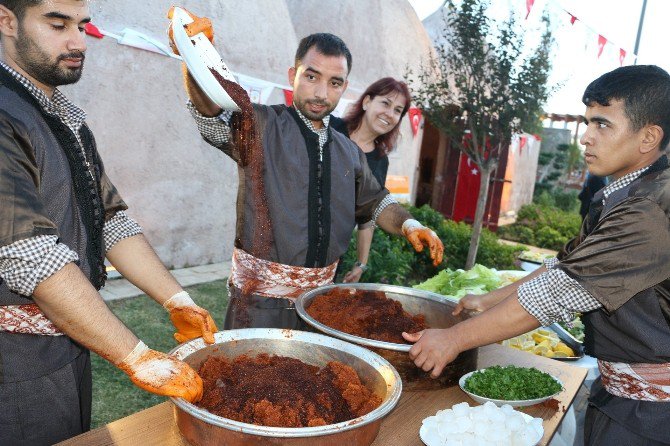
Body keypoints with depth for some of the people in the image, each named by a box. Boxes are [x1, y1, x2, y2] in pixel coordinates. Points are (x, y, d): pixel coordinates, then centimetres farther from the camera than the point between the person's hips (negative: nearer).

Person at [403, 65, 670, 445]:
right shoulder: (619, 199, 7)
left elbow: (559, 292, -27)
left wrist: (455, 338, -21)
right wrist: (491, 300, 9)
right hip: (618, 386, 8)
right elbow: (568, 268, 12)